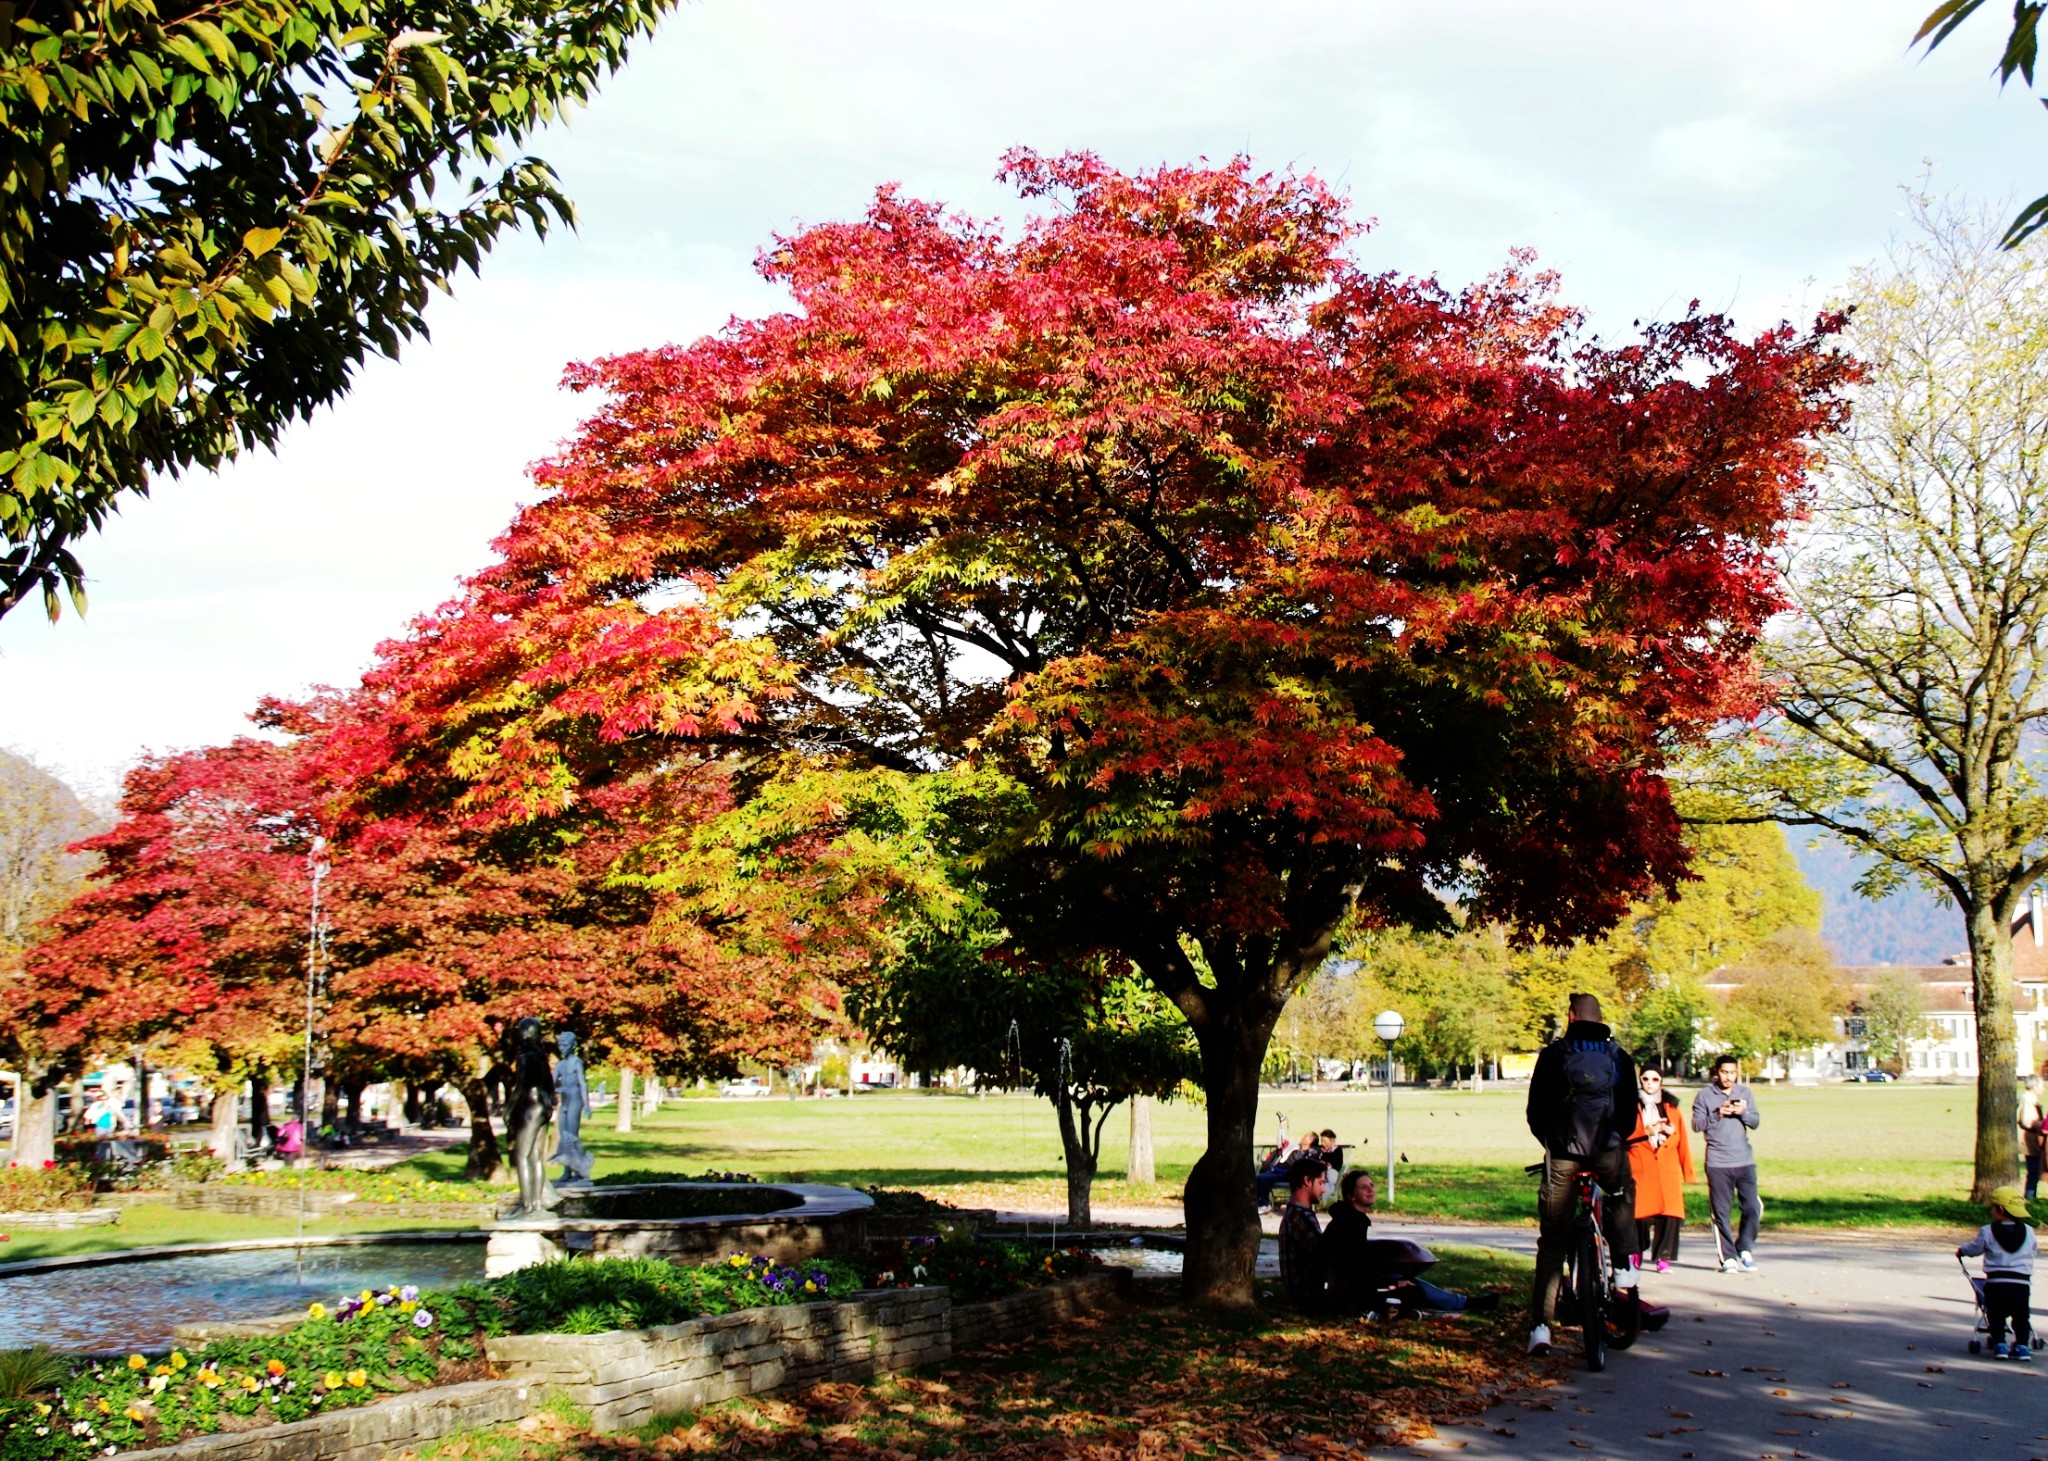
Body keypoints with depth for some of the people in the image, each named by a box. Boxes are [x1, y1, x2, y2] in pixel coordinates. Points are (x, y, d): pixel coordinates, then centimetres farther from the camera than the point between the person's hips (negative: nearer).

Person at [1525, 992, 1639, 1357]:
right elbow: (1630, 1113, 14)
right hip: (1607, 1152, 1)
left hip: (1563, 1153, -1)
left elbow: (1535, 1110, 5)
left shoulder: (1554, 1054, 5)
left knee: (1552, 1241, 6)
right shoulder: (1619, 1057, 11)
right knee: (1621, 1200, 36)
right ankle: (1624, 1269, 23)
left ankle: (1540, 1326, -1)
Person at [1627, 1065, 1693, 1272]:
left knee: (1669, 1213, -10)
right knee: (1640, 1212, -6)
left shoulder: (1671, 1108, 15)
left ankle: (1664, 1258, -6)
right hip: (1639, 1168, -2)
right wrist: (1646, 1132, -13)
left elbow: (1681, 1139, 14)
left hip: (1667, 1169, 2)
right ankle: (1636, 1254, 13)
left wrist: (1686, 1170, 10)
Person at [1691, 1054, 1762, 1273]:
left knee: (1752, 1208, -1)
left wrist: (1743, 1112, -12)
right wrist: (1717, 1114, -17)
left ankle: (1745, 1250, 18)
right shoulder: (1705, 1095, 1)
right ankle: (1728, 1257, 6)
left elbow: (1755, 1122, 8)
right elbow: (1697, 1124, -3)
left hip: (1744, 1160, 3)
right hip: (1717, 1162, -2)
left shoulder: (1744, 1092, 11)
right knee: (1721, 1212, -1)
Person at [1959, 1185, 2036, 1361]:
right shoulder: (2028, 1232, 5)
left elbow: (1974, 1248, 9)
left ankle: (1999, 1344, 5)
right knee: (2021, 1317, 19)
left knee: (1996, 1317, 14)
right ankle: (2022, 1345, 13)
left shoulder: (1987, 1231, -3)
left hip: (1996, 1284, -2)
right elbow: (2032, 1253, 16)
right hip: (2022, 1284, 2)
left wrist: (1961, 1251, 30)